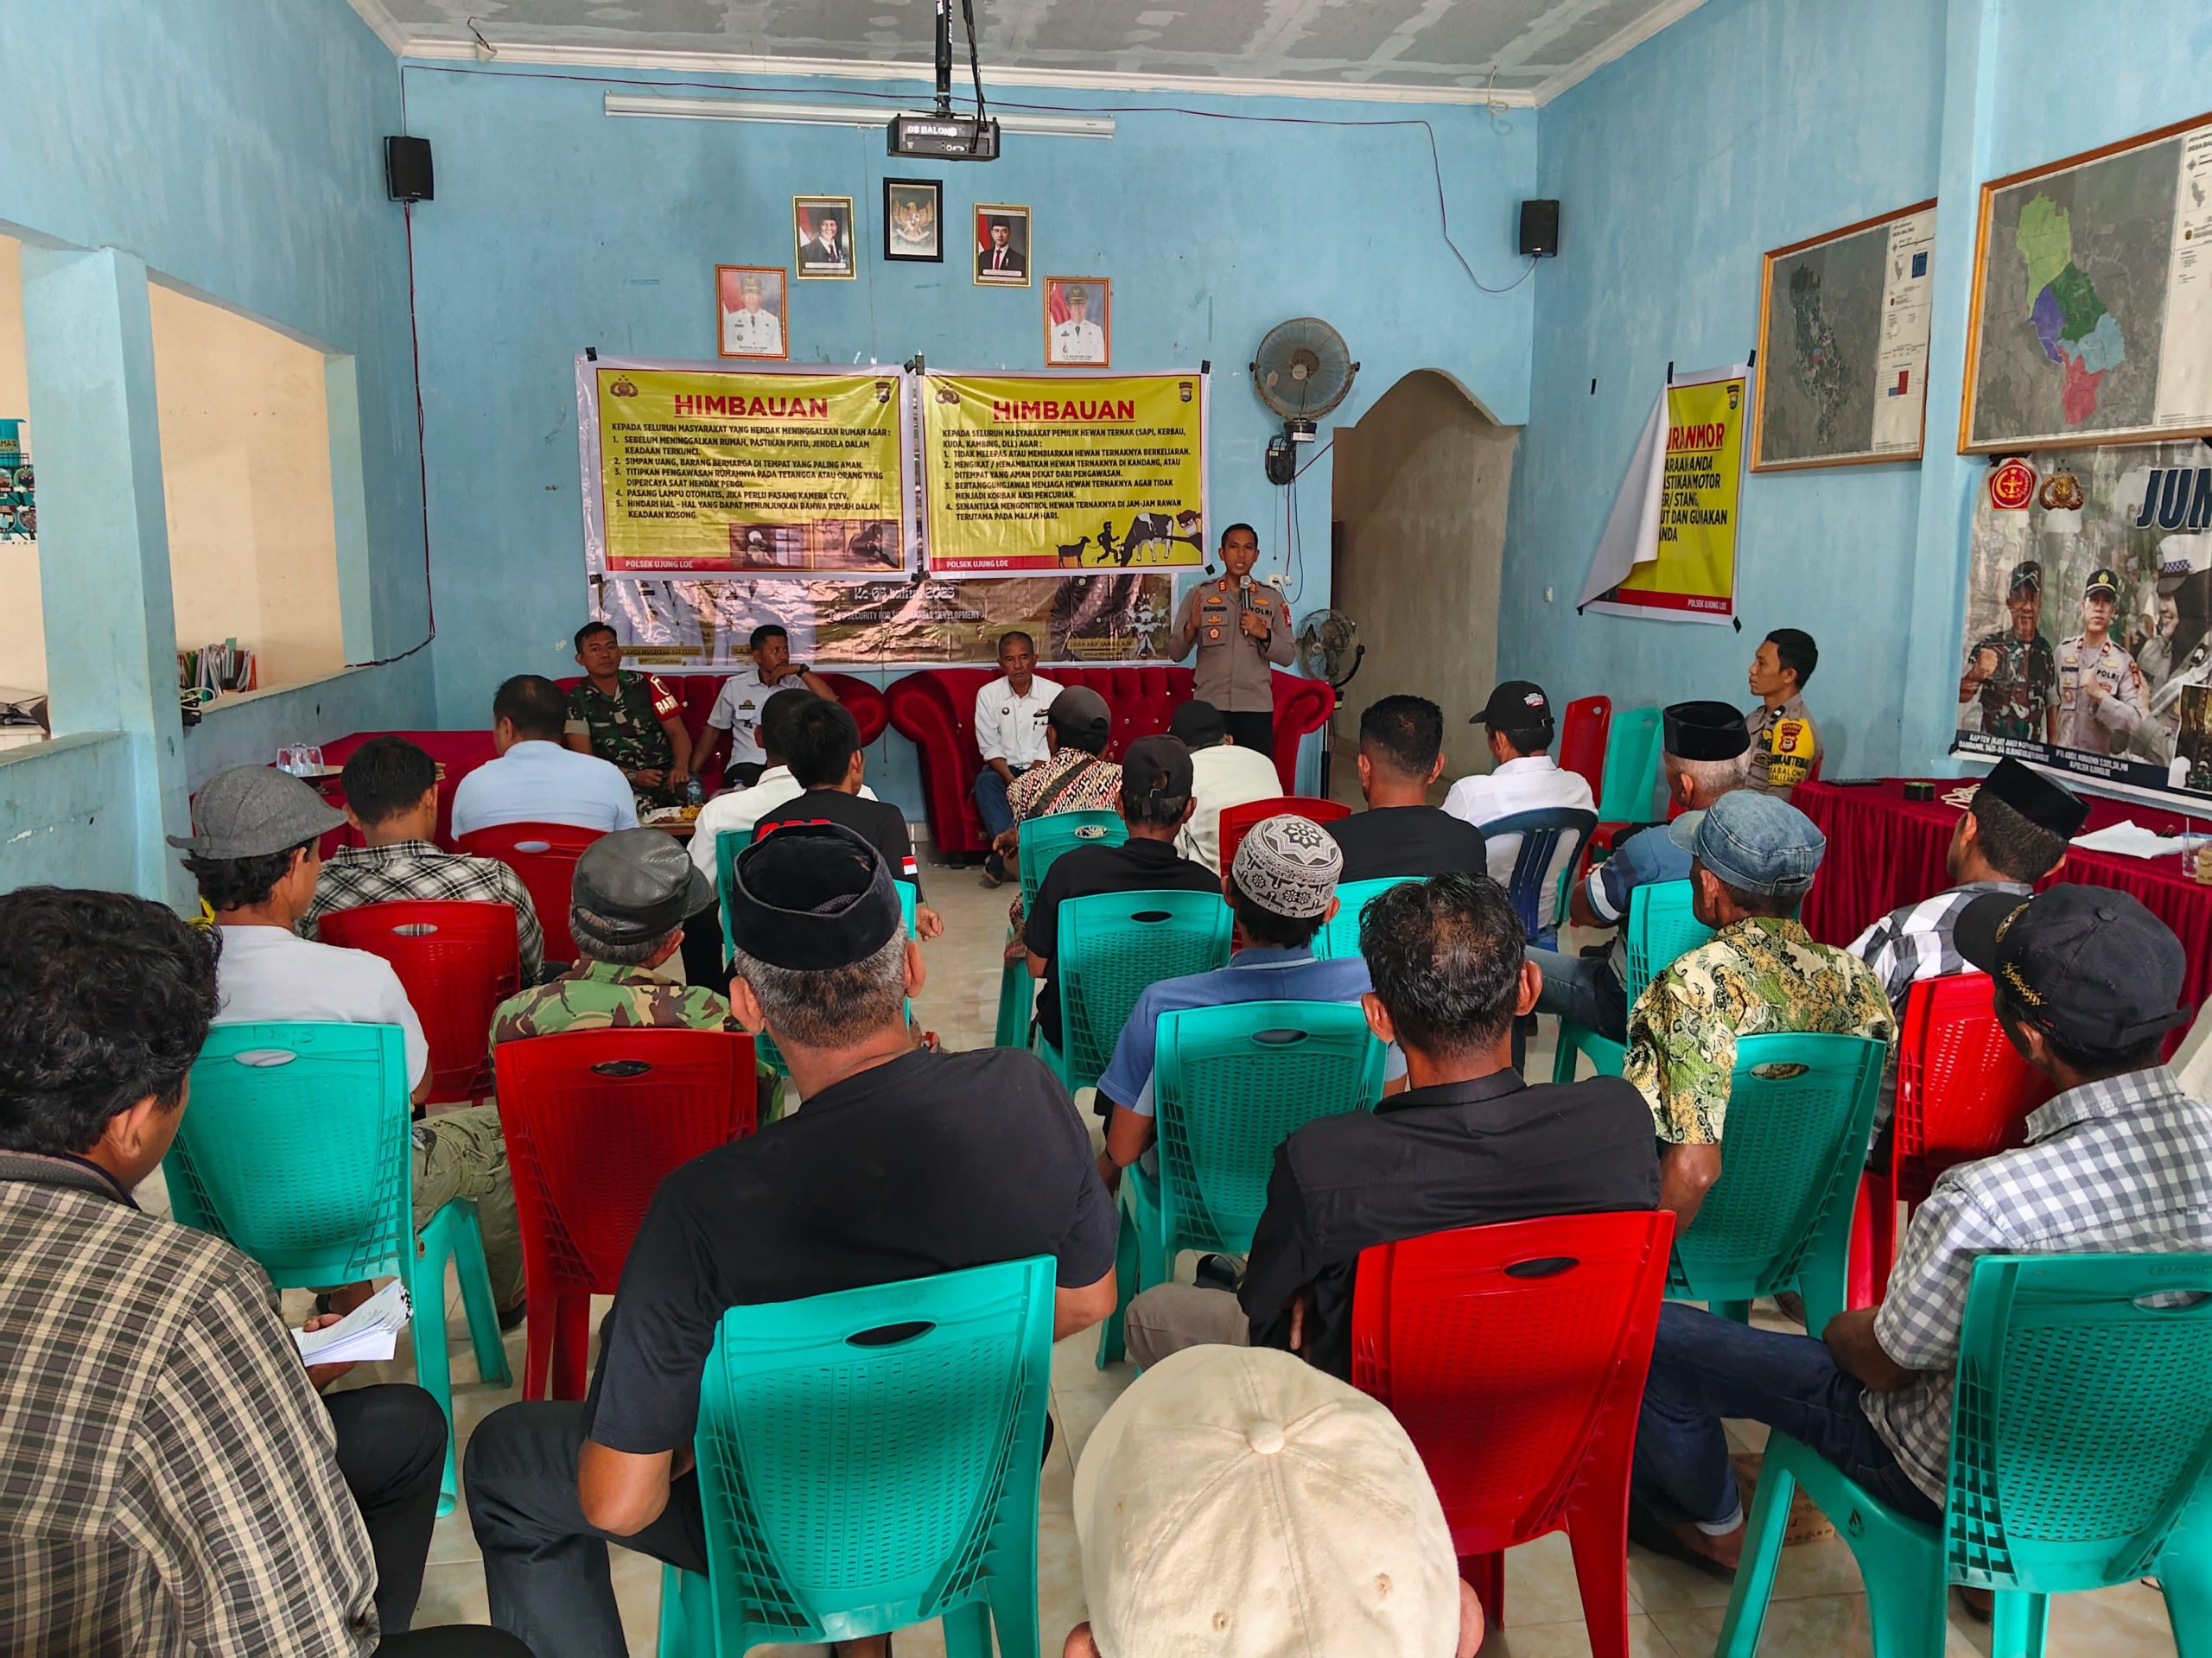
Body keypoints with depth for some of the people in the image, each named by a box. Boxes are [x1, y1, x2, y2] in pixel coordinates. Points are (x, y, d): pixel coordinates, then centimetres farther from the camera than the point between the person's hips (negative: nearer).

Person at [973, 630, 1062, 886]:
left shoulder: (1054, 692, -5)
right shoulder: (988, 694, -2)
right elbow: (989, 745, -5)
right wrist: (1010, 779, -22)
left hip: (1041, 767, 0)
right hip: (1004, 767, 1)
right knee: (985, 781, -32)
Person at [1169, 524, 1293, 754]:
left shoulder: (1273, 599, 7)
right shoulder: (1198, 595, 5)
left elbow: (1288, 656, 6)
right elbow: (1175, 653, 3)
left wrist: (1263, 634, -11)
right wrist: (1191, 626, -16)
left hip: (1256, 707, 1)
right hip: (1209, 706, -1)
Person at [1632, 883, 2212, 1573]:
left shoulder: (1986, 1203, -38)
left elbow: (1886, 1365, -19)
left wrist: (1841, 1329, 4)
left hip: (1961, 1485, -6)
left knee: (1651, 1333, 6)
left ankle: (1715, 1527, 34)